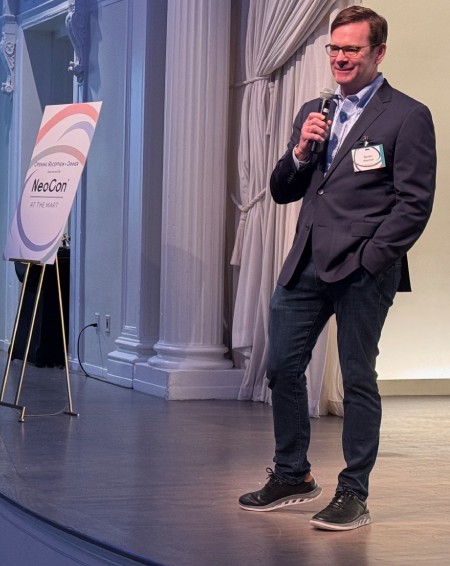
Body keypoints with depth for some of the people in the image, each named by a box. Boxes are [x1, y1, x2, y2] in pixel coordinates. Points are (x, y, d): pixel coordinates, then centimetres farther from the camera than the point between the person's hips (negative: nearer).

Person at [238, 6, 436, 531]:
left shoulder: (407, 116, -3)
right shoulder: (313, 113, 16)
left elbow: (415, 202, -8)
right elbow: (282, 192, 17)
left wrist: (373, 257, -14)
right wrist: (300, 152, -2)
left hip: (361, 269, -6)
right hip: (306, 264, 7)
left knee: (358, 378, 0)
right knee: (282, 367, 8)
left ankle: (353, 494, 9)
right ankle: (292, 476, 24)